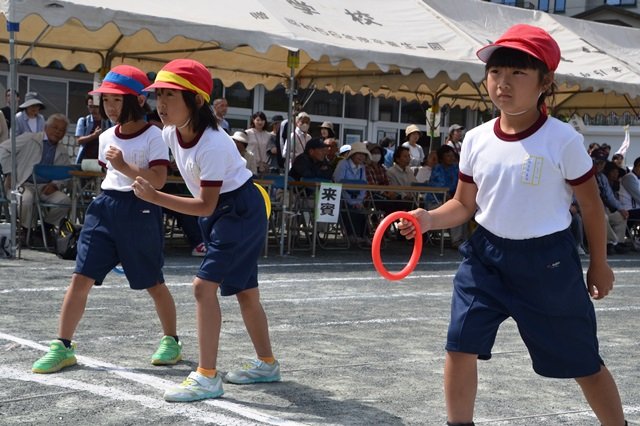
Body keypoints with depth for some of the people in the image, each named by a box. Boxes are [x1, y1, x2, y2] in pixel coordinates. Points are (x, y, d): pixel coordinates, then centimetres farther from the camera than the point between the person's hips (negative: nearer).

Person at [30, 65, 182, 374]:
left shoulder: (152, 136, -7)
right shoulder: (106, 138, 12)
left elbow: (158, 180, -16)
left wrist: (125, 166, -23)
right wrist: (108, 201, 17)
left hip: (139, 210, -5)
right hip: (104, 207, 5)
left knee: (153, 283, 6)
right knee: (81, 277, -2)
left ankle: (171, 340, 25)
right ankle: (62, 347, 3)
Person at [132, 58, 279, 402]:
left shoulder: (212, 145, -30)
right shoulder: (171, 132, -6)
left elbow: (205, 206, -29)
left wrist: (155, 197, -33)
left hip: (241, 211, -9)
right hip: (218, 212, 9)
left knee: (204, 284, -16)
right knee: (244, 290, 17)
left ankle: (207, 377, -11)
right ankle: (266, 364, 31)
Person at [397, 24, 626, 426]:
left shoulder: (563, 140, -13)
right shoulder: (476, 140, -2)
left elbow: (591, 204, -2)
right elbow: (465, 204, 8)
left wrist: (599, 264, 5)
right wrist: (430, 218, -12)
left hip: (548, 260, -3)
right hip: (487, 255, 4)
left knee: (582, 361, 7)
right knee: (460, 345, -2)